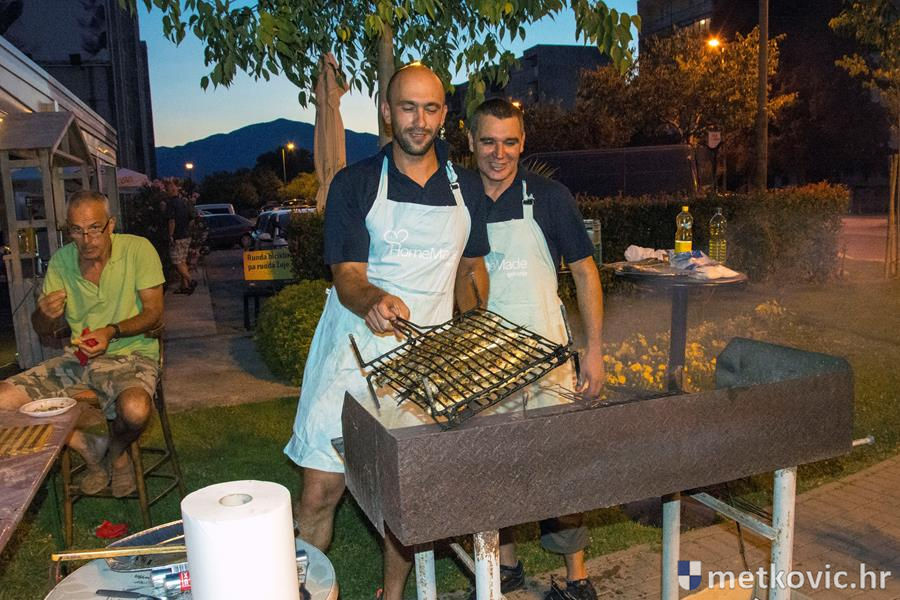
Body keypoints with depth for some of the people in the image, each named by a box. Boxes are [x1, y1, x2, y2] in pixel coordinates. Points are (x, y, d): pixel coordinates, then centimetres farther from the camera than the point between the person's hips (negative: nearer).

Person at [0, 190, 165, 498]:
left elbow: (154, 314, -9)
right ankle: (89, 448, 7)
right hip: (77, 358, 5)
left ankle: (116, 452, 5)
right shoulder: (61, 260, 2)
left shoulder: (137, 249, -10)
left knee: (135, 411, -36)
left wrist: (112, 331, -26)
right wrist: (46, 313, -17)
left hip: (130, 354, -4)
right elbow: (43, 330, 8)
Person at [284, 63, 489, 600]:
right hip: (357, 347, -2)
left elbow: (472, 270, 18)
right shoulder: (355, 184, -1)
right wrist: (373, 301, -30)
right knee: (321, 490, -2)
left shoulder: (466, 187, 9)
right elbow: (347, 277, -7)